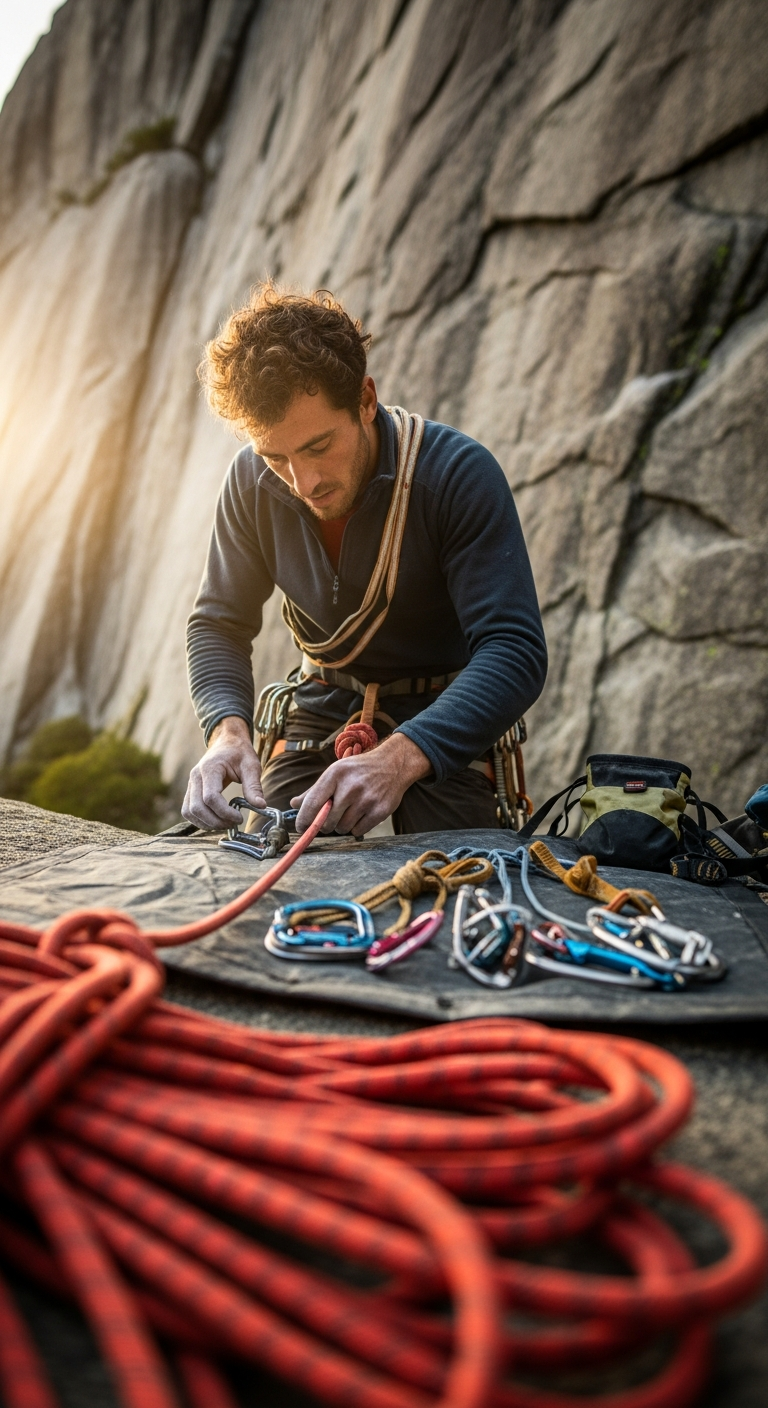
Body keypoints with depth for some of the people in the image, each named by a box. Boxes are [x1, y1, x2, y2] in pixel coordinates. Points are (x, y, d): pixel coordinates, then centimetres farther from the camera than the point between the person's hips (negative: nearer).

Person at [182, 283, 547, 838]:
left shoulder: (459, 473, -24)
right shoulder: (252, 481, -10)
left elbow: (515, 650, -31)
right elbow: (218, 625, -2)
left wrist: (401, 757, -47)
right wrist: (228, 729, -25)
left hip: (445, 719, -3)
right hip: (326, 708, 3)